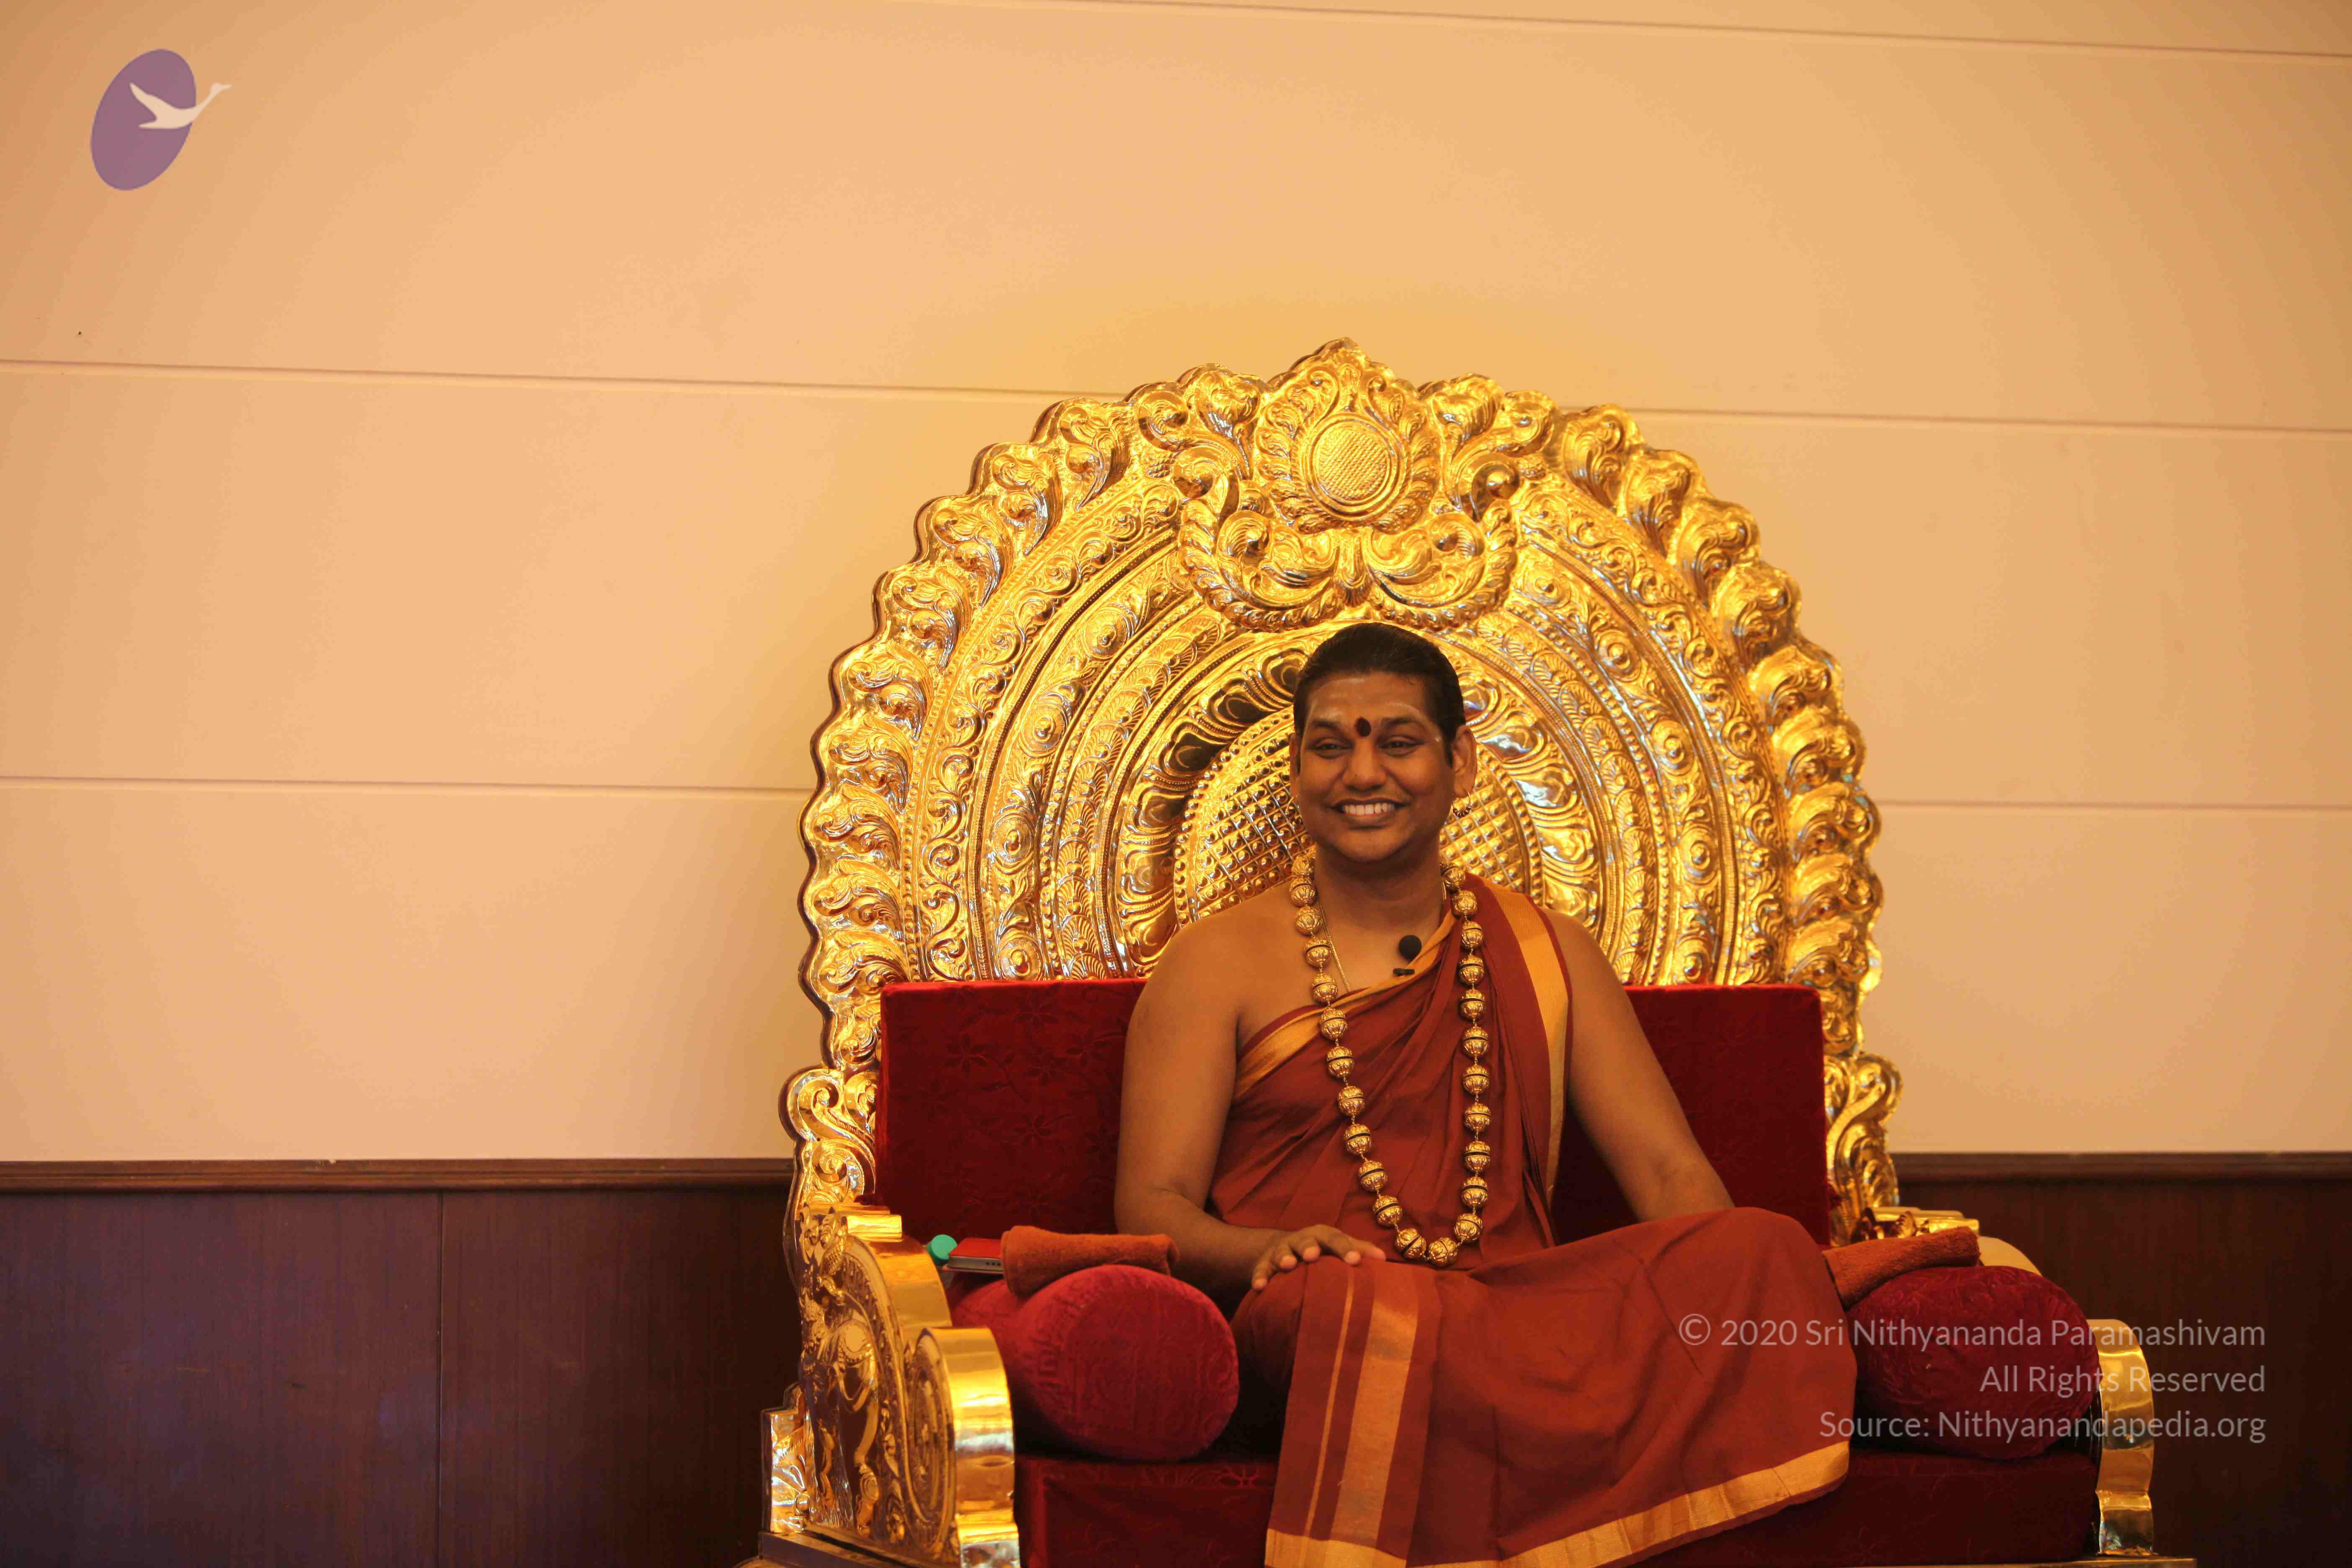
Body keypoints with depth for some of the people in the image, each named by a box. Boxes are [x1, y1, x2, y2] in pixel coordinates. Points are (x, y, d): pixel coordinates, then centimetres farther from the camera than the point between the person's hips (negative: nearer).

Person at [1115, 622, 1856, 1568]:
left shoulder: (1546, 954, 23)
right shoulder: (1217, 965, 12)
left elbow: (1667, 1167, 15)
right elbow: (1154, 1206, 3)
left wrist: (1730, 1278, -8)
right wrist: (1270, 1251, -21)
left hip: (1522, 1308, 4)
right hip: (1307, 1332, -3)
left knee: (1764, 1251, -24)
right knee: (1361, 1302, -41)